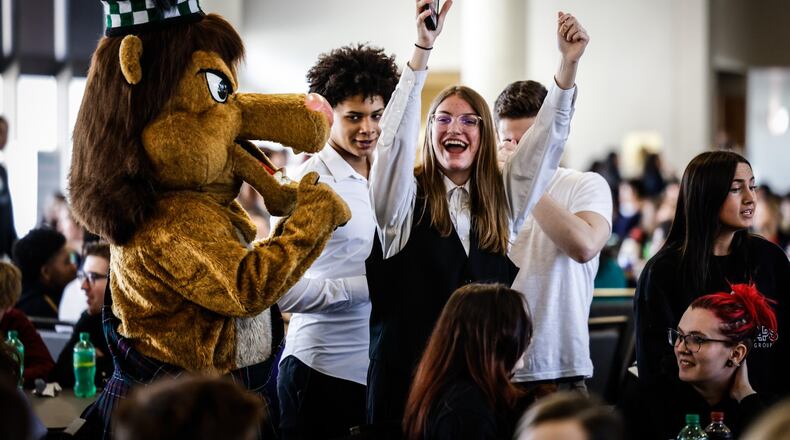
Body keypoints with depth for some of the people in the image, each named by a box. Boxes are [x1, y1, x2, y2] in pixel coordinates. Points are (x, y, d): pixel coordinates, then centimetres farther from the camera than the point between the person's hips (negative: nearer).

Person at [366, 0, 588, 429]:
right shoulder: (406, 198, 1)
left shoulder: (501, 200, 12)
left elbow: (546, 137, 7)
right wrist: (424, 44, -21)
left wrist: (568, 62, -5)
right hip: (409, 374, -3)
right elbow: (396, 135, -12)